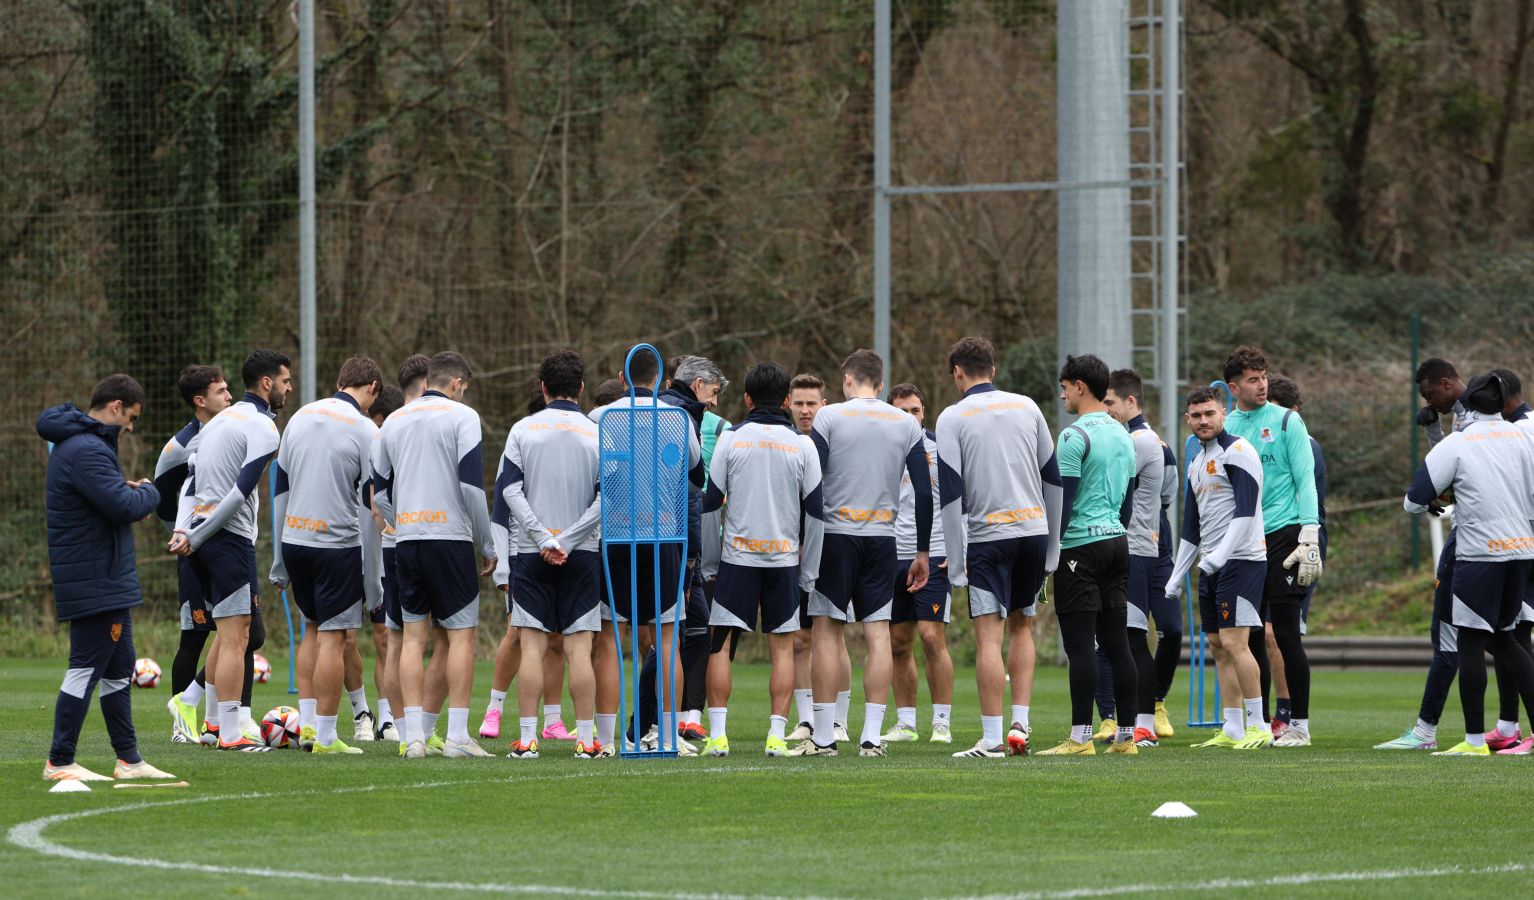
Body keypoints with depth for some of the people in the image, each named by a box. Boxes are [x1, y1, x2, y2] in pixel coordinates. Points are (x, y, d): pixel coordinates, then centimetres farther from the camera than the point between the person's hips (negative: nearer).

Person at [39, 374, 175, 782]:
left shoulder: (81, 443, 15)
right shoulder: (86, 450, -20)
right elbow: (124, 507, -25)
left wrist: (130, 491, 4)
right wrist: (148, 492, -4)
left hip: (107, 580, 11)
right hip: (95, 582, -11)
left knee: (119, 670, 15)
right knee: (86, 668, -7)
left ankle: (128, 759, 20)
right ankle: (59, 762, -3)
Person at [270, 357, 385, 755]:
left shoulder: (300, 417, 10)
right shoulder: (364, 430, -8)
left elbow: (280, 490, 13)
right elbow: (369, 506, -9)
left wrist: (279, 561, 17)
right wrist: (373, 578, -6)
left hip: (294, 540, 6)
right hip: (338, 544, -6)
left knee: (313, 628, 19)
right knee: (333, 637, -1)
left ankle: (306, 723, 16)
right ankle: (325, 735, 1)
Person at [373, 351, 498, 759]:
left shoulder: (394, 421, 14)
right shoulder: (462, 416, -4)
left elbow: (380, 492, 15)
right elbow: (471, 485, -11)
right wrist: (487, 545, -3)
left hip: (406, 541, 5)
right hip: (451, 538, -5)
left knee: (414, 637, 7)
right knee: (461, 634, 1)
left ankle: (413, 736, 1)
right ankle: (457, 736, -4)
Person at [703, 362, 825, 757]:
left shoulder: (731, 440, -1)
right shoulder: (802, 445, 2)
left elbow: (710, 500, 0)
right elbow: (815, 513, 2)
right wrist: (809, 573, 9)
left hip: (737, 557, -1)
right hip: (784, 558, 1)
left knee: (720, 644, 3)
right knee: (782, 647, 6)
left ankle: (717, 734, -5)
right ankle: (777, 735, -2)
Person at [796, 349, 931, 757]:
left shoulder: (829, 417, -2)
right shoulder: (907, 425, 7)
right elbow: (924, 491, 6)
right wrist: (923, 553, 12)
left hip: (835, 535, -3)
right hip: (883, 537, 3)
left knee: (827, 631, 1)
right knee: (878, 633, 3)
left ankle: (823, 735, 0)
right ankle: (872, 736, -2)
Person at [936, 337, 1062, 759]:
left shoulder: (953, 418, -3)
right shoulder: (1027, 408, 10)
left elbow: (950, 492, -7)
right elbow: (1053, 477, 12)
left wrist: (956, 561, -5)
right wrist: (1052, 548, 18)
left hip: (986, 535, -4)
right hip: (1034, 530, 4)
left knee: (988, 636, -4)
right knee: (1021, 627, 18)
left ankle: (992, 738, -7)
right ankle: (1020, 721, 8)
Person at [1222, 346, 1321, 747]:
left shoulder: (1286, 421, 0)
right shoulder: (1225, 428, 11)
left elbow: (1305, 482, -4)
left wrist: (1309, 540, -12)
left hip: (1283, 534, -4)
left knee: (1286, 634, -7)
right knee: (1251, 637, 5)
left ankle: (1299, 724, -2)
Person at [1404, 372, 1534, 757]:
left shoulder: (1456, 445, -6)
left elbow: (1414, 501, -4)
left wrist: (1433, 504, 18)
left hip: (1479, 552, -5)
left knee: (1471, 641, 0)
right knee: (1501, 636, 18)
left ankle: (1475, 739, -2)